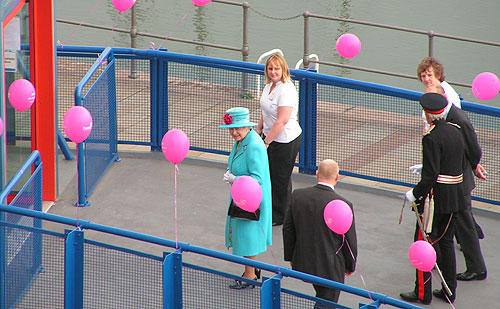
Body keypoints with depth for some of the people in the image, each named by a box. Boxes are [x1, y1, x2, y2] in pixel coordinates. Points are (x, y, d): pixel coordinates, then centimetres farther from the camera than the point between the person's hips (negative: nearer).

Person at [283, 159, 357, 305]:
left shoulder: (297, 195, -7)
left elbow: (288, 229, 2)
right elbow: (350, 241, -9)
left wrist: (290, 257, 15)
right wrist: (350, 266, 8)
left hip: (302, 263, 5)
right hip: (330, 268, -5)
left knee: (322, 298, 27)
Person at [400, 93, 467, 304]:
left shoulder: (431, 138, -19)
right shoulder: (456, 131, 7)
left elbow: (431, 174, -22)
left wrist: (415, 194, -11)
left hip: (436, 197, -8)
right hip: (455, 197, 8)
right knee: (446, 242, 16)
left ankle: (422, 293, 5)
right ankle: (449, 291, 20)